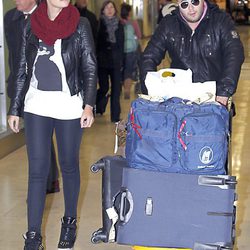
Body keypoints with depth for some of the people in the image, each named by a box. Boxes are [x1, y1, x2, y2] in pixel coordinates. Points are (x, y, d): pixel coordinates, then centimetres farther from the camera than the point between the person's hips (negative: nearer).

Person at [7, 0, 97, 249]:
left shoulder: (80, 25, -2)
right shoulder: (31, 25, 4)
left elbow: (90, 69, -1)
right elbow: (22, 70, 9)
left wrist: (88, 104, -12)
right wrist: (14, 109, 8)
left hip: (69, 107, -1)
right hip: (36, 107, 1)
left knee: (69, 166, 11)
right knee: (37, 171, 0)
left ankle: (69, 222, 29)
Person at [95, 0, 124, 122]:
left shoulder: (119, 24, 7)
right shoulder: (99, 24, -3)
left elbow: (121, 44, 11)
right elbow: (95, 43, -4)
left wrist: (121, 61, 8)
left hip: (115, 61, 3)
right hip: (102, 62, -3)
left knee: (116, 89, 1)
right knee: (104, 88, -1)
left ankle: (115, 116, 8)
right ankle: (97, 108, 27)